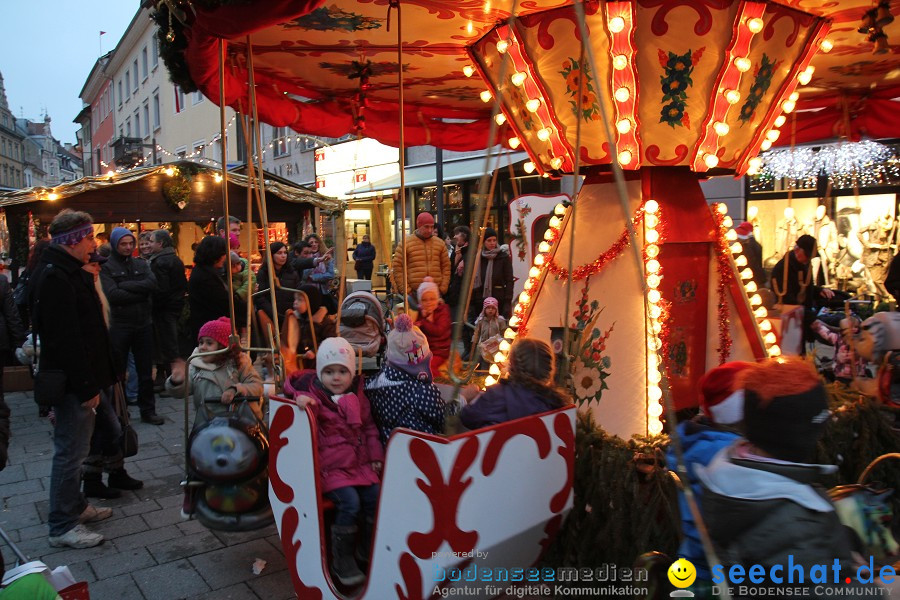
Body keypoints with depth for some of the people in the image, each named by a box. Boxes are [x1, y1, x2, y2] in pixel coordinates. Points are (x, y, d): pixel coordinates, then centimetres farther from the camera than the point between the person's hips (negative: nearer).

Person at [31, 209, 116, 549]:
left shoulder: (68, 273, 13)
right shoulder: (55, 278, -20)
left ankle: (75, 507, 35)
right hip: (72, 382, -11)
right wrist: (86, 386, -22)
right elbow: (65, 339, -25)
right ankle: (62, 526, 11)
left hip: (79, 380, 11)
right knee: (70, 450, -1)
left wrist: (93, 380, 18)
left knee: (74, 447, 20)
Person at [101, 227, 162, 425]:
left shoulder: (141, 264, 8)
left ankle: (148, 410, 22)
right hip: (119, 326, -3)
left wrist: (125, 285, -15)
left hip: (144, 325, 4)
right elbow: (112, 295, -17)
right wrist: (141, 292, -13)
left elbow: (153, 284, -9)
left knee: (146, 372, 11)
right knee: (118, 373, 8)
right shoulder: (106, 268, -3)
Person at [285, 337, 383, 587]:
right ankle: (342, 560, -2)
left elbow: (369, 428, 18)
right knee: (350, 503, -22)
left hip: (360, 463, 5)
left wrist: (376, 455, 12)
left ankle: (370, 550, 16)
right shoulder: (314, 395, -4)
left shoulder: (358, 397, 9)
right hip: (331, 467, -5)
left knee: (375, 498, -9)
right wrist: (303, 401, -41)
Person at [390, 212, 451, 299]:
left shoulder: (440, 243, 11)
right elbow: (397, 268, 0)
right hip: (414, 293, -3)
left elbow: (446, 267, 13)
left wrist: (443, 288, 3)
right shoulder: (405, 244, 1)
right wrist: (405, 290, -6)